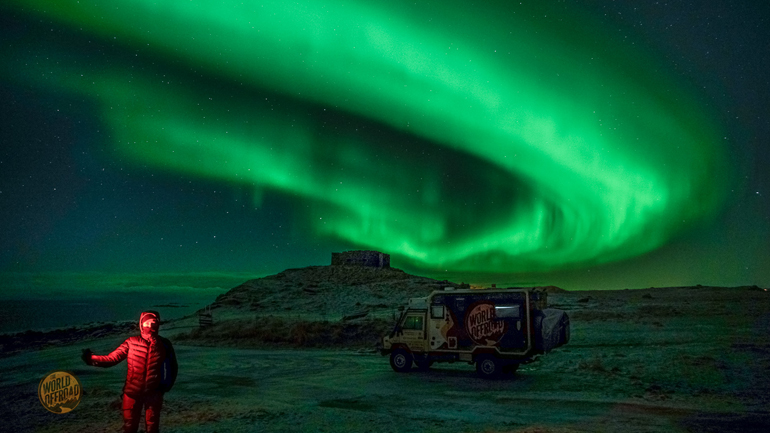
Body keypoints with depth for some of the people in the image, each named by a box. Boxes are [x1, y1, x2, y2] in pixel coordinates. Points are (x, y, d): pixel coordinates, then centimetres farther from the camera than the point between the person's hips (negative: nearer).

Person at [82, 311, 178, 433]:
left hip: (153, 393, 0)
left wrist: (166, 386, -1)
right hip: (132, 392, 0)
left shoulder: (164, 344, -2)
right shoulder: (131, 342, -4)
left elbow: (172, 367, 8)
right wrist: (92, 359, -25)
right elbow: (112, 358, -10)